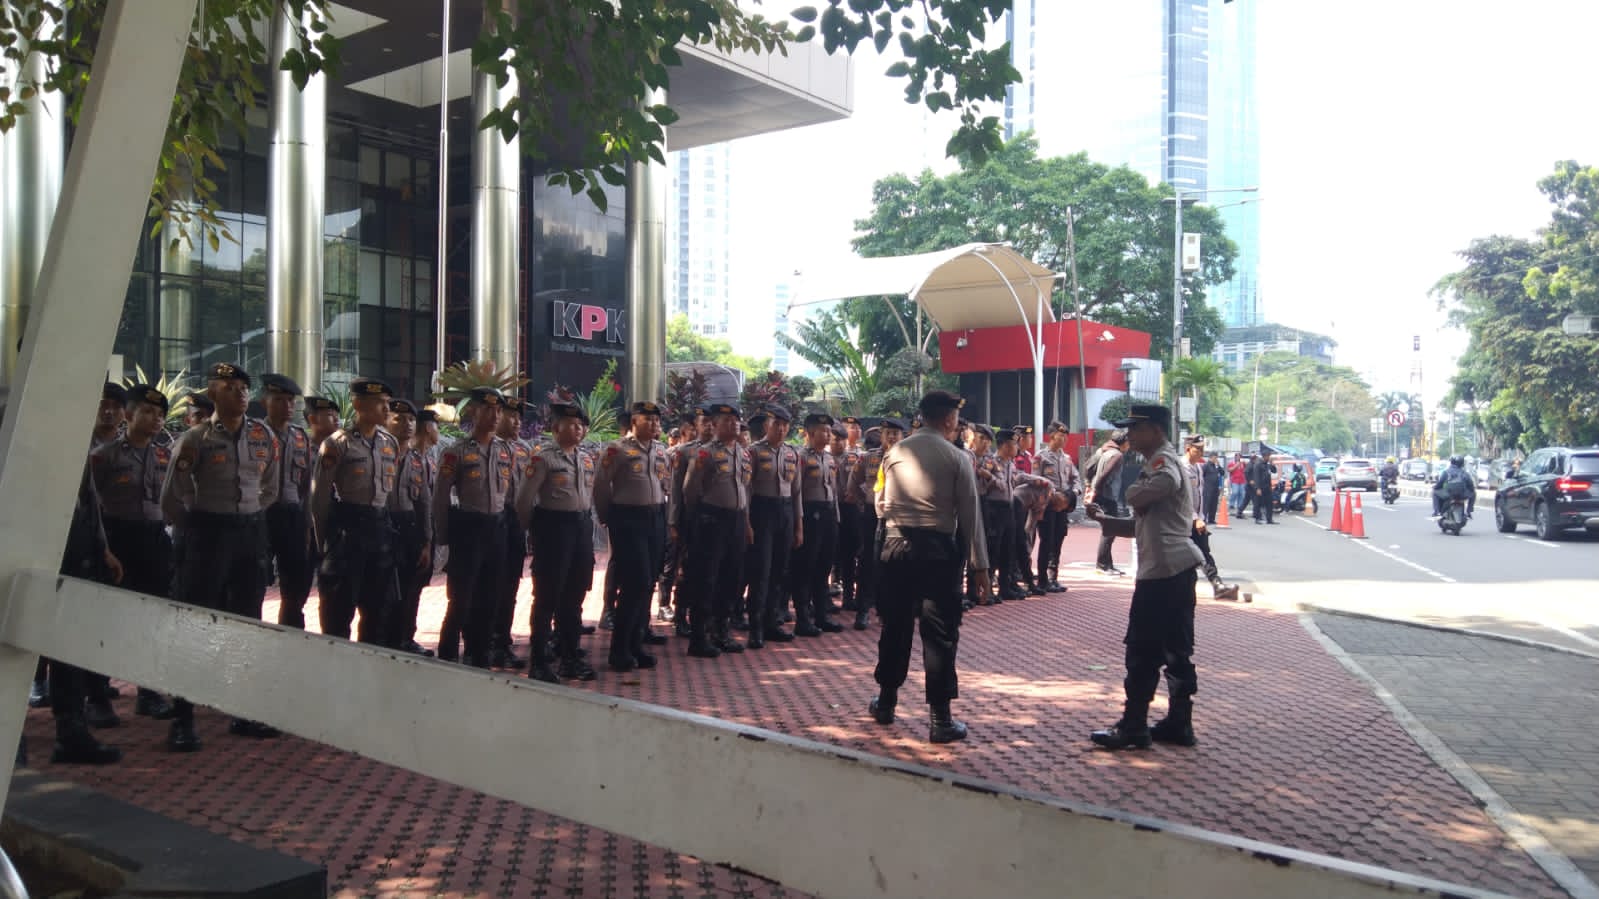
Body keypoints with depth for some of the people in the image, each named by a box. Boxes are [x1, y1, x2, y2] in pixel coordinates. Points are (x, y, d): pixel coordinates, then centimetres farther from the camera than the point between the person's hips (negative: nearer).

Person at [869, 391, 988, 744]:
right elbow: (969, 514, -6)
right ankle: (940, 718, 5)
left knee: (896, 624, 16)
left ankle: (886, 701, 30)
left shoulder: (894, 453, 3)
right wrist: (979, 564, -1)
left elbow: (881, 506, 11)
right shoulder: (957, 458, -6)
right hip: (939, 548, -3)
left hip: (896, 545, 4)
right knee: (940, 632, 2)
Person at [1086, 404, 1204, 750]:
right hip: (1176, 568, 10)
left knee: (1143, 650, -4)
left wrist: (1137, 496, -14)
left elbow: (1166, 483, -35)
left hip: (1163, 569, -10)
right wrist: (1104, 520, 12)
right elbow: (1142, 524, 26)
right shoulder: (1157, 463, 23)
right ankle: (1178, 722, 18)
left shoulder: (1164, 461, -9)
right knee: (1176, 650, 12)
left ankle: (1133, 727, 2)